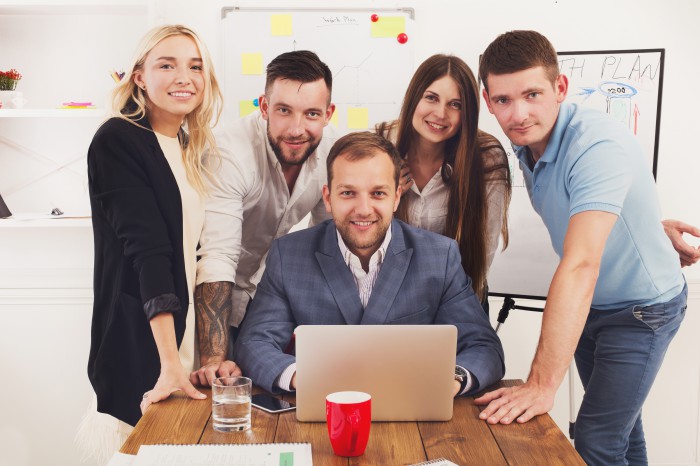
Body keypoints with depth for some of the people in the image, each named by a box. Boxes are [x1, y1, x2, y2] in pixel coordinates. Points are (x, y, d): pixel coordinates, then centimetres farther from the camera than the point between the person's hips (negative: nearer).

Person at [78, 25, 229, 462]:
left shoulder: (189, 148, 10)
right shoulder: (118, 141, -12)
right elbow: (147, 249, -22)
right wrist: (170, 362, -27)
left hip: (185, 329, 7)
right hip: (140, 339, -7)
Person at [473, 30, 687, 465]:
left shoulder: (598, 144, -33)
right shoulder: (527, 142, -8)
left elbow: (579, 267, -41)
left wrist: (542, 384, -44)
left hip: (641, 309, -7)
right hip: (588, 304, 7)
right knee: (621, 428, 19)